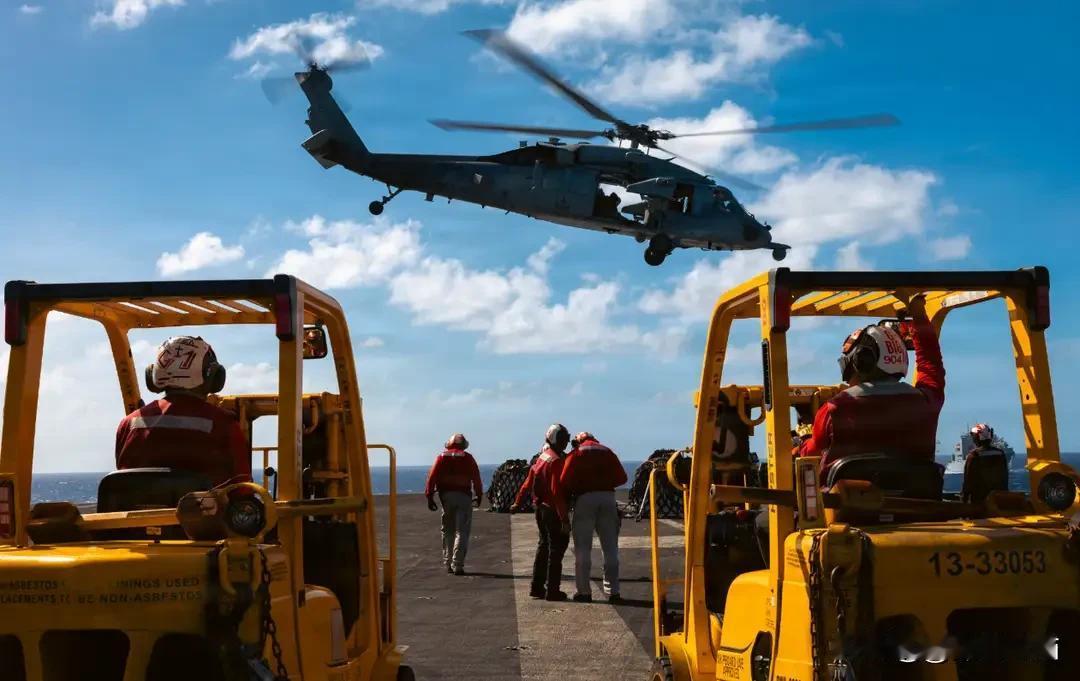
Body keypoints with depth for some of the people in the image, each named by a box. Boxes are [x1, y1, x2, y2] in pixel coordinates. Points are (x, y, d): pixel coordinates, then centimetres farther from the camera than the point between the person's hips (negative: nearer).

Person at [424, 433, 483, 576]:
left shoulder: (442, 457, 8)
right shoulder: (468, 458, 4)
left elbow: (432, 476, -1)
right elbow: (476, 478, 1)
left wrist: (429, 496, -1)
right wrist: (479, 495, 13)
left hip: (446, 496, 2)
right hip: (463, 496, -2)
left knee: (448, 531, 15)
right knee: (462, 532, 0)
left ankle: (448, 564, 16)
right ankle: (457, 565, -9)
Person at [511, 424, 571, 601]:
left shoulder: (541, 458, 10)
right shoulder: (556, 461, -18)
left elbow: (528, 483, 18)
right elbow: (556, 492, -23)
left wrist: (518, 502, 31)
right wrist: (564, 519, -23)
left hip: (540, 508, 9)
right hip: (553, 511, -9)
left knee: (543, 546, 18)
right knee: (556, 549, -1)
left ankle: (537, 587, 23)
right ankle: (552, 591, 2)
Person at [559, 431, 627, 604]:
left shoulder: (576, 454, 7)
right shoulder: (607, 452, 16)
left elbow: (565, 480, -5)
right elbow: (621, 478, 10)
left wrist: (568, 496, 10)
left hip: (585, 499, -3)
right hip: (607, 497, 3)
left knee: (582, 548, 4)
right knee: (610, 548, 9)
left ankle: (584, 591, 3)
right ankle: (613, 591, 8)